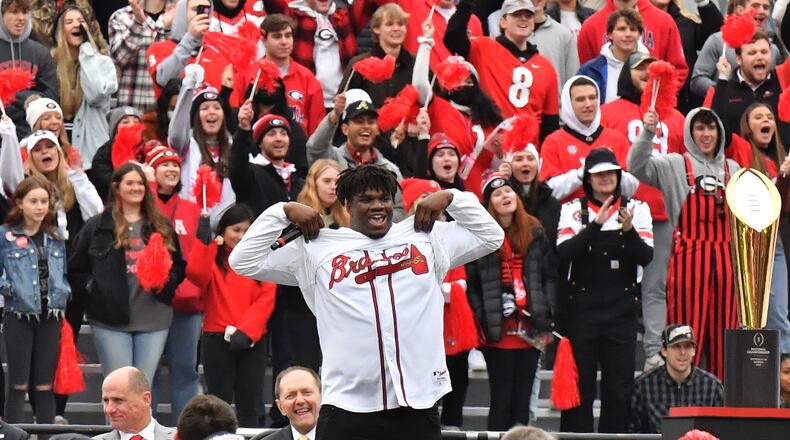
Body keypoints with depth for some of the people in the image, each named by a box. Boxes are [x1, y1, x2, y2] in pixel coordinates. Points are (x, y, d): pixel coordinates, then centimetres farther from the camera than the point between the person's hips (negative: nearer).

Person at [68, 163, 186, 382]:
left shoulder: (162, 226, 12)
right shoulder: (97, 227, 4)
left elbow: (179, 267, 17)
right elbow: (75, 269, 7)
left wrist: (167, 281, -3)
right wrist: (94, 287, -8)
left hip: (153, 320, 2)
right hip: (111, 320, -2)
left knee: (143, 389, 3)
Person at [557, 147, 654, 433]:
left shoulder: (636, 209, 6)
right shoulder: (573, 210, 3)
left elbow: (646, 256, -4)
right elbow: (564, 253, -12)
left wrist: (628, 229, -22)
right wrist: (596, 225, -22)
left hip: (621, 308, 1)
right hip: (582, 307, -1)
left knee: (620, 383, 2)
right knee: (580, 382, 0)